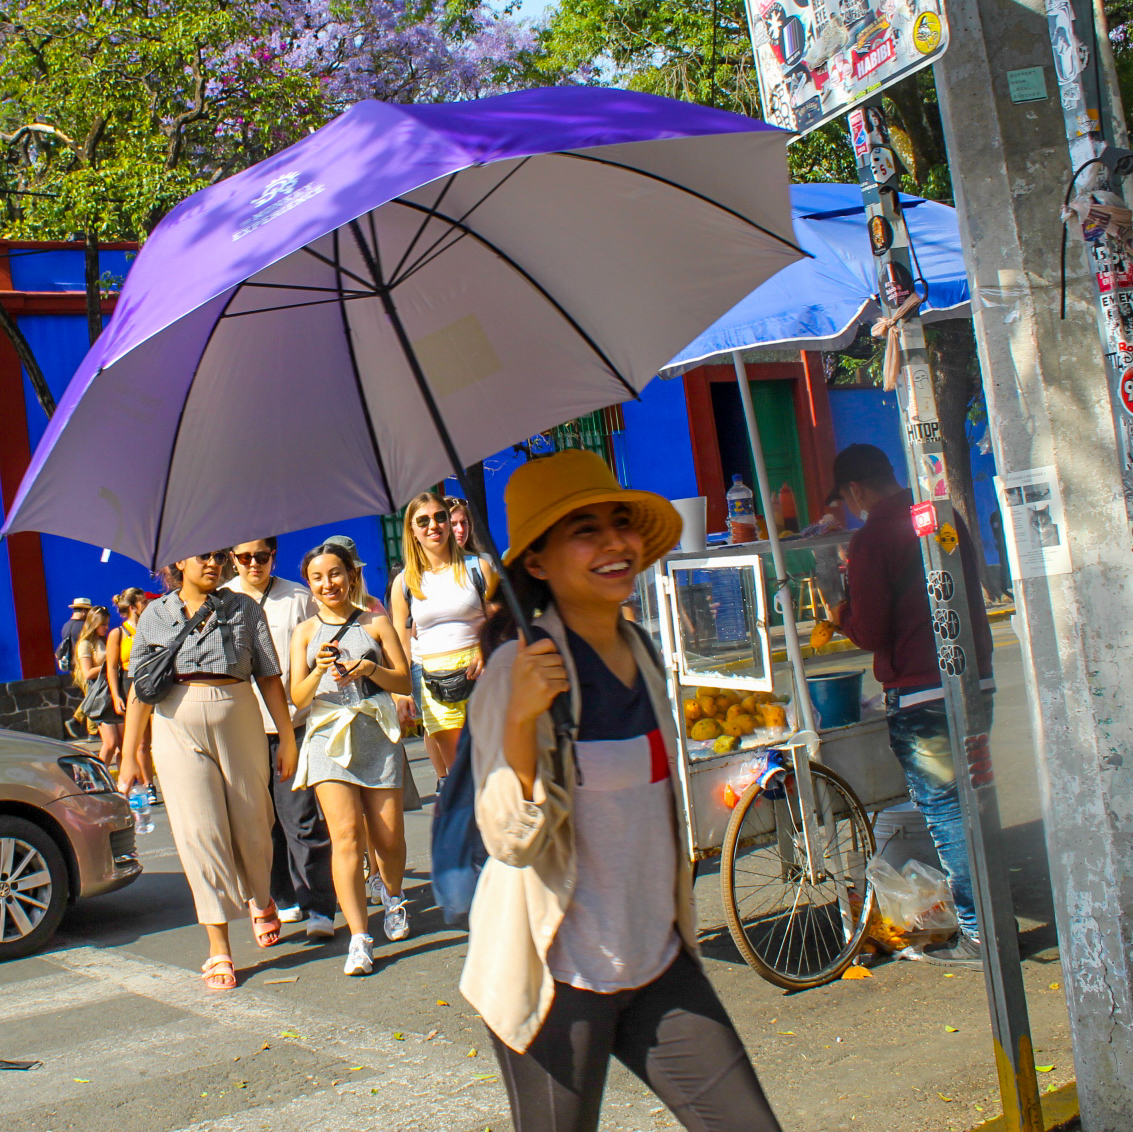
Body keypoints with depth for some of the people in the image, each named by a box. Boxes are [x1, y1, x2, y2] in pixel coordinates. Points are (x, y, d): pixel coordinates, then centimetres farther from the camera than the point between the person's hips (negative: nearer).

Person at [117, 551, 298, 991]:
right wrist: (128, 756, 4)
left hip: (239, 721, 0)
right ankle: (218, 947, -1)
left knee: (251, 822, 6)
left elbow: (269, 677, 6)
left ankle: (259, 899, 38)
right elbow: (140, 690, 8)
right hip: (177, 728, 0)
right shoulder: (155, 615, 8)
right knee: (199, 832, -5)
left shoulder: (244, 608, 6)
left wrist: (287, 737, 3)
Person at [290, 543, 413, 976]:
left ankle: (394, 897, 35)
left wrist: (369, 668, -12)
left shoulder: (375, 624, 8)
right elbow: (298, 696, 4)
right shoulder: (305, 632, 10)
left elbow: (404, 682, 6)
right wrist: (319, 671, -15)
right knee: (346, 834, -14)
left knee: (389, 837, 2)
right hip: (329, 735, 0)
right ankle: (359, 939, -16)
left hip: (377, 735, 0)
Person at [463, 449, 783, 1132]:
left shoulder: (643, 653, 6)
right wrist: (519, 718, -34)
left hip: (659, 963, 6)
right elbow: (512, 840, -20)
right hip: (557, 975, -6)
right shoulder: (519, 671, -16)